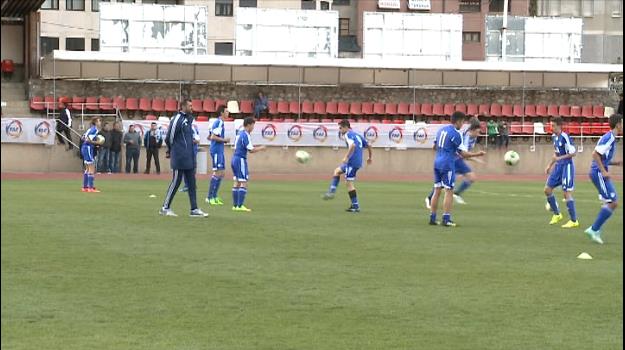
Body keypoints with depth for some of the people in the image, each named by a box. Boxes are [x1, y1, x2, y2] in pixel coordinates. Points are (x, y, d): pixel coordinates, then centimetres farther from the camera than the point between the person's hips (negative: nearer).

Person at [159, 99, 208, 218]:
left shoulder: (189, 119, 13)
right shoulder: (177, 119, -14)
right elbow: (169, 137, -12)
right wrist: (170, 151, 3)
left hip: (189, 158, 9)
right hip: (180, 158, -9)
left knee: (191, 182, 7)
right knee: (176, 182, -3)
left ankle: (194, 209, 10)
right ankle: (165, 208, 6)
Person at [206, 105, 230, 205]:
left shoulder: (217, 122, 17)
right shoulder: (219, 123, -13)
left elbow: (209, 137, 21)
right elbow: (213, 137, -22)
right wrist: (224, 140, -13)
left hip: (219, 151, 10)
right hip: (217, 151, -10)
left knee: (222, 173, 11)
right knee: (217, 173, -9)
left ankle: (214, 196, 14)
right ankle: (209, 197, -7)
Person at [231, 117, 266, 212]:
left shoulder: (239, 134, 15)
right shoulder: (245, 135, -14)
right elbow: (251, 150, -17)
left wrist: (255, 148, 19)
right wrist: (261, 148, -2)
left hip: (234, 159, 10)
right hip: (241, 160, -10)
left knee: (237, 183, 12)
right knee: (244, 183, -8)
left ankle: (235, 205, 14)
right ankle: (240, 206, -13)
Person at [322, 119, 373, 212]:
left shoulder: (348, 135, -7)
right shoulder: (357, 135, 19)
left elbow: (353, 145, -26)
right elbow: (368, 145, 21)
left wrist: (346, 157, -24)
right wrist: (370, 157, 33)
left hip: (353, 162, -10)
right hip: (358, 162, 10)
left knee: (349, 183, -4)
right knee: (337, 171, 22)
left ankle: (356, 206, -4)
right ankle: (331, 192, 12)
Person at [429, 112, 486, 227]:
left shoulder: (441, 129, 11)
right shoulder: (455, 134, -12)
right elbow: (463, 154, -12)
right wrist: (478, 154, -1)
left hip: (437, 162, 8)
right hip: (448, 165, -8)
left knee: (437, 191, 10)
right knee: (449, 191, -4)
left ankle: (432, 218, 11)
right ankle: (446, 219, -7)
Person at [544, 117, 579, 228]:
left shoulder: (565, 137, -17)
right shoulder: (554, 137, 9)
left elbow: (573, 153, -17)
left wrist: (560, 158, -23)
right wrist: (550, 165, 19)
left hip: (567, 166, -9)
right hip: (558, 166, 9)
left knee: (567, 193, -8)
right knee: (547, 189, 7)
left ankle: (574, 221, 0)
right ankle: (557, 214, 22)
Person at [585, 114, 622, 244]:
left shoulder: (611, 138, 17)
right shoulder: (609, 138, -14)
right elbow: (595, 154, -21)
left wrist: (617, 163, 12)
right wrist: (604, 171, -21)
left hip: (600, 173, 10)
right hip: (599, 173, -10)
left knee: (612, 203, 11)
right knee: (613, 203, -10)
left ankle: (594, 230, 12)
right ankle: (594, 230, -6)